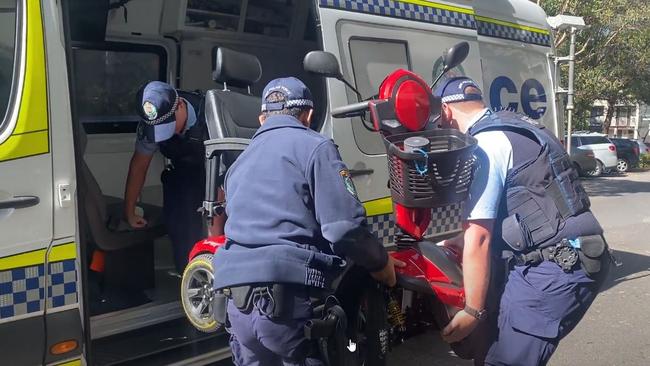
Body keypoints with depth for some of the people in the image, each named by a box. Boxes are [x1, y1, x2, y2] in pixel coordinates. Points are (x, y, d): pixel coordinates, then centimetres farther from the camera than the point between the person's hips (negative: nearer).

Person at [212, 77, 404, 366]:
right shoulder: (314, 147, -2)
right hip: (289, 298, -7)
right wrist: (381, 263, 5)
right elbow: (345, 228, -12)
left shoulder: (239, 164, 21)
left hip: (238, 304, 7)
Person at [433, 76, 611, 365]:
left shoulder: (483, 147, -14)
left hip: (552, 270, -10)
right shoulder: (512, 128, 17)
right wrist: (463, 240, 30)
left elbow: (479, 239, -16)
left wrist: (473, 312, -9)